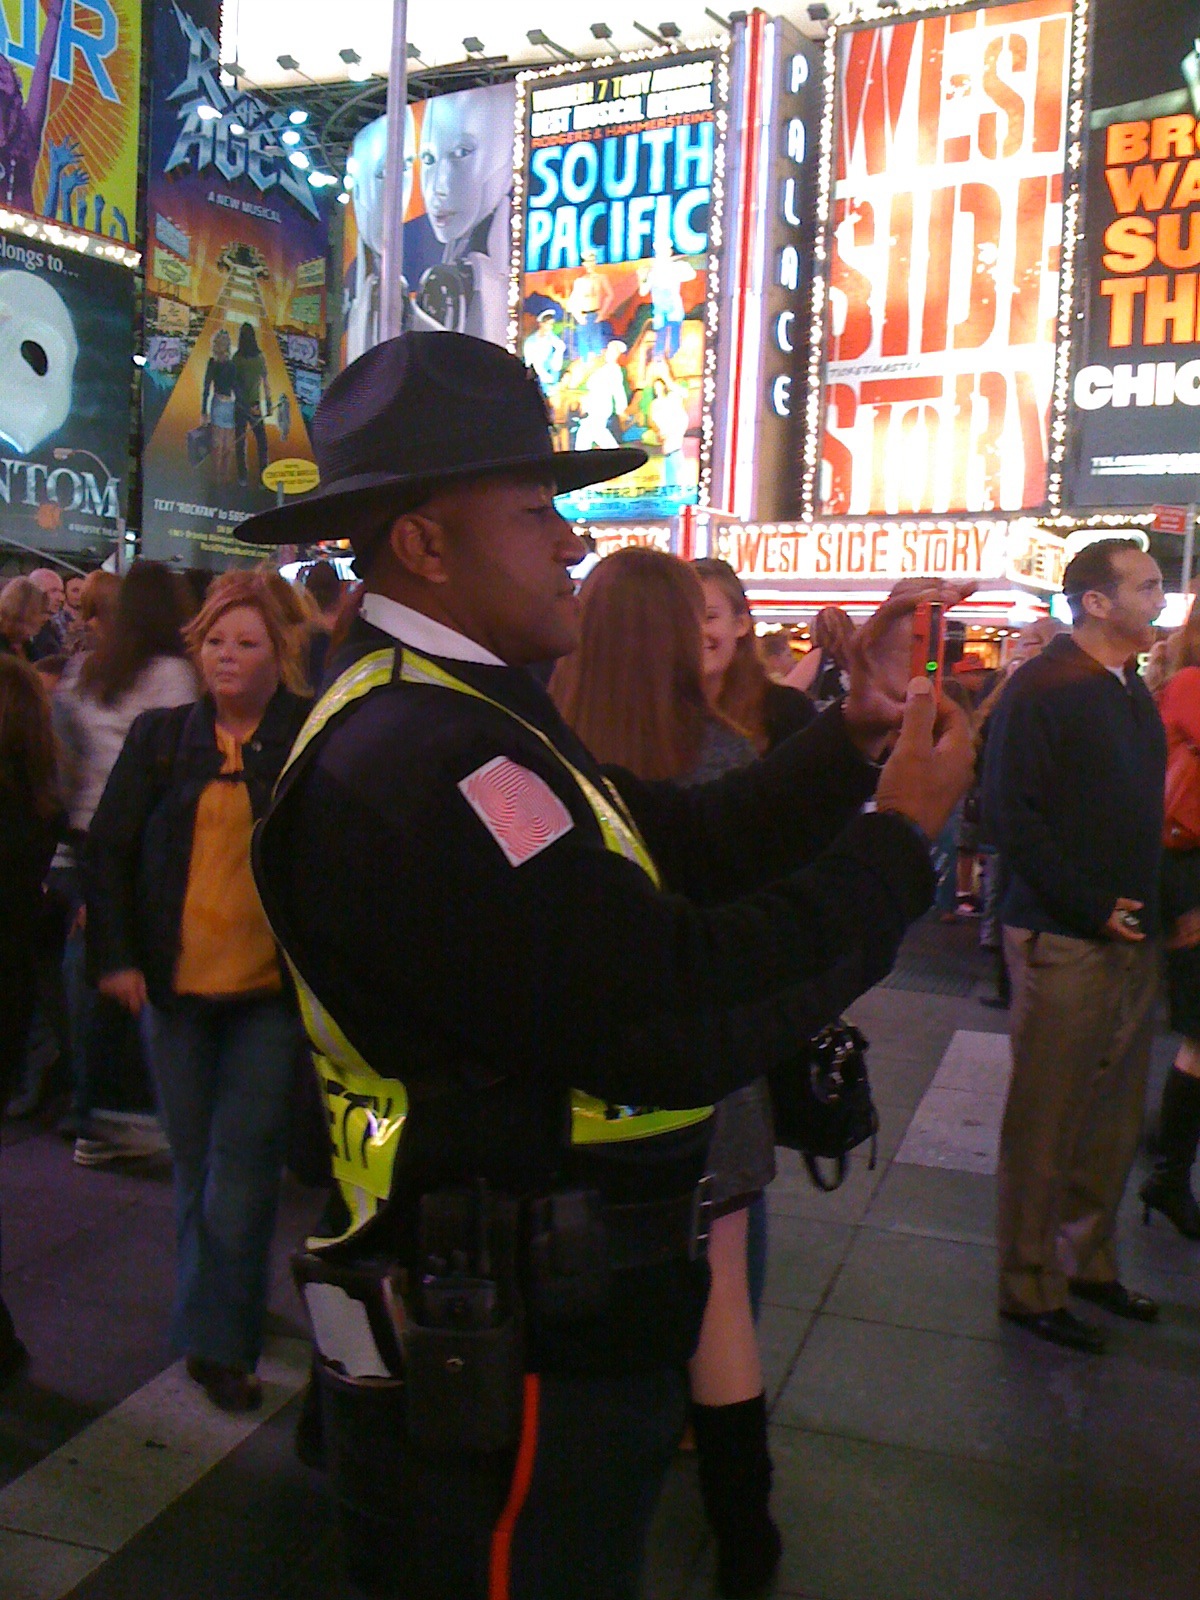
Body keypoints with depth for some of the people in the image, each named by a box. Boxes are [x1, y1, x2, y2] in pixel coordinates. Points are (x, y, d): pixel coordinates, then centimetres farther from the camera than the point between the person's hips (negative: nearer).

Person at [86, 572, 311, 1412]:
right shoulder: (162, 736, 5)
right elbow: (109, 850, 7)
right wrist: (115, 956, -1)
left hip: (271, 993, -3)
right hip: (177, 987, 3)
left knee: (241, 1169, -2)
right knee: (197, 1165, 16)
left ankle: (217, 1339, 11)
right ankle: (219, 1319, 35)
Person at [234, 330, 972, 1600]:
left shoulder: (451, 718, 7)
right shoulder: (413, 759, -28)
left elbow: (683, 849, 5)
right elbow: (680, 1026, -31)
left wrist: (854, 737, -3)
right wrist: (899, 834, -19)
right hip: (513, 1368, -10)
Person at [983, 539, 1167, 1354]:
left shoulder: (1132, 690, 14)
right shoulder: (1043, 689, -11)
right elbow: (1011, 813, -18)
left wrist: (1156, 904, 10)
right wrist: (1091, 908, -17)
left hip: (1130, 934, 8)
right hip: (1064, 940, -8)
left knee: (1115, 1116, 15)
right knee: (1046, 1120, 2)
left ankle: (1089, 1261, 31)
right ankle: (1032, 1288, 15)